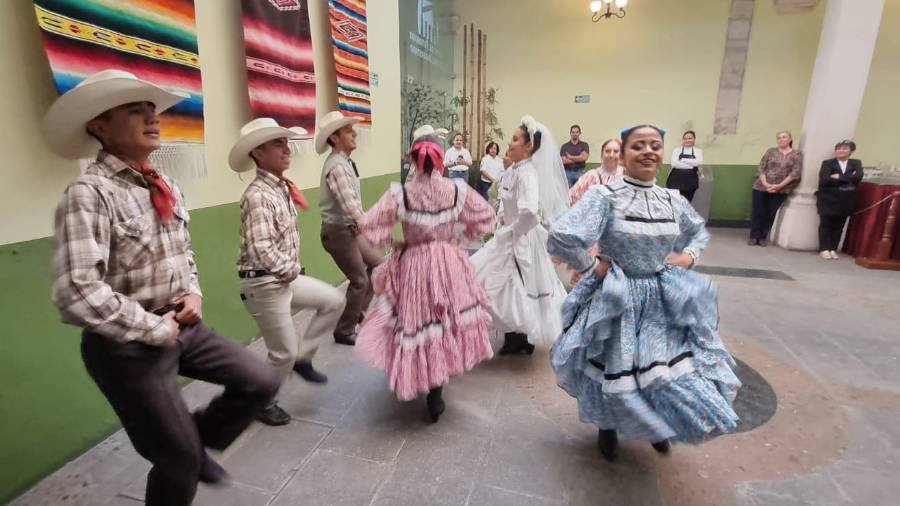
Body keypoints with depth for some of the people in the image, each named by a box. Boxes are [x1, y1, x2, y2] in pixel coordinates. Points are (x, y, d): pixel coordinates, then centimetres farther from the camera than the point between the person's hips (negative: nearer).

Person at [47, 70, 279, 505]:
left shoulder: (165, 187, 4)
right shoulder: (89, 192, -20)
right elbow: (77, 295, -27)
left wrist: (194, 293, 0)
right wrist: (155, 329, -17)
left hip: (182, 326, 7)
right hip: (128, 346, -6)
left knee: (261, 381, 6)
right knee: (178, 459, 7)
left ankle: (198, 441, 30)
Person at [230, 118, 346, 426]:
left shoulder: (281, 188, 7)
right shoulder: (258, 195, -22)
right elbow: (260, 249, -28)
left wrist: (290, 270, 5)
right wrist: (290, 269, -14)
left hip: (285, 278, 9)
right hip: (265, 284, -9)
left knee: (334, 301, 14)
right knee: (284, 353, 4)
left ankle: (302, 357, 24)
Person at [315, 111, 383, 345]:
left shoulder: (345, 162, 10)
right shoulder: (337, 166, -22)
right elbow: (349, 205, -29)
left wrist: (360, 226, 8)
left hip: (349, 229, 10)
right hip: (338, 231, -10)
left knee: (375, 264, 19)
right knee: (359, 281, -1)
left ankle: (359, 310, 32)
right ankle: (344, 332, 15)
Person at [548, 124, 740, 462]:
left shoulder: (674, 201, 1)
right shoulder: (605, 196, -18)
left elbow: (700, 232, 23)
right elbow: (561, 237, -31)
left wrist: (689, 255, 4)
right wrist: (592, 267, -19)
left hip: (665, 301, 5)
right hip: (616, 301, -4)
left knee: (673, 372, 10)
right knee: (616, 373, 11)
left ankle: (657, 423, 45)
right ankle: (609, 426, 44)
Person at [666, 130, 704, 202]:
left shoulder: (698, 151, 9)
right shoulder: (676, 150, 6)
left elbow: (699, 162, -11)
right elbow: (674, 163, -10)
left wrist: (683, 160, -8)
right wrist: (691, 165, -10)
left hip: (690, 181, 2)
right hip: (676, 179, -1)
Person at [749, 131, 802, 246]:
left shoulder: (797, 154, 4)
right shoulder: (770, 151, 6)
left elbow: (795, 173, -4)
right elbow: (761, 168, 0)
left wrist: (779, 186, -13)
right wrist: (765, 183, -14)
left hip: (780, 190, 0)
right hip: (761, 187, 0)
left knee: (771, 214, 2)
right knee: (758, 212, -1)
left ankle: (763, 237, 13)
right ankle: (754, 236, 9)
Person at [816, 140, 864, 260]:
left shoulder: (856, 163, 8)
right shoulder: (827, 163, -1)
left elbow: (858, 177, -12)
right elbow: (824, 180, -16)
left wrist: (839, 177, -15)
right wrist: (848, 180, -12)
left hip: (846, 201, 3)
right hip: (828, 200, -2)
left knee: (839, 226, 6)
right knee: (825, 224, 3)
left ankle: (833, 249, 13)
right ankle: (824, 249, 9)